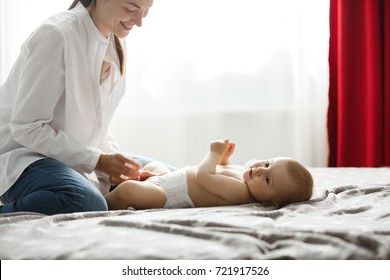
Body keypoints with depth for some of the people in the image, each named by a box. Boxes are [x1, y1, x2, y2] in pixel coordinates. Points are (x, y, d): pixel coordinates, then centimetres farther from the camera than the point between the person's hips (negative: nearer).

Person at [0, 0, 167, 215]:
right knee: (89, 203, -37)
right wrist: (98, 161, -21)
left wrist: (115, 161, -8)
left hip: (75, 156, 9)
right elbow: (26, 127, -20)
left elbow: (96, 122, 11)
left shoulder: (116, 44, 5)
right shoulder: (58, 35, -20)